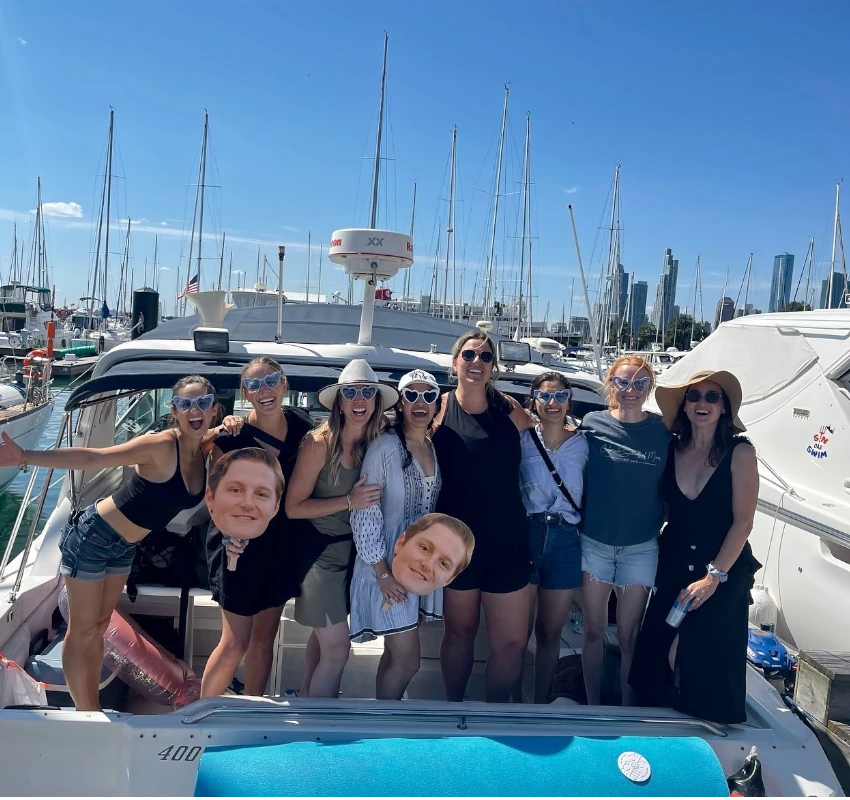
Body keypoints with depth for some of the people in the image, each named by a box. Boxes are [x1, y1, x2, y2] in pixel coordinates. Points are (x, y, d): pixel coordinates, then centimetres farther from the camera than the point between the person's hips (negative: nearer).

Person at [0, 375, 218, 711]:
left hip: (124, 547, 7)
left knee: (99, 626, 19)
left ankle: (92, 708, 31)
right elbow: (92, 458, -32)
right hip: (93, 536, -7)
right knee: (82, 630, 5)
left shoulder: (207, 449, -9)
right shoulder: (160, 446, -28)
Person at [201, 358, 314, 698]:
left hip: (282, 544, 5)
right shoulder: (231, 436, -17)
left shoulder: (301, 423, -4)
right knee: (235, 644, 3)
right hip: (241, 546, -5)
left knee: (264, 638, 17)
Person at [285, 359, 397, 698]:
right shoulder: (320, 442, -21)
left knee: (324, 634, 23)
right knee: (336, 650, -2)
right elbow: (293, 507, -18)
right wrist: (349, 502, -25)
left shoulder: (376, 441, -5)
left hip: (352, 549, 6)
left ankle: (305, 698, 44)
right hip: (321, 551, -6)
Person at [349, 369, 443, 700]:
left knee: (396, 654, 14)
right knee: (408, 662, -2)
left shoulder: (435, 447, 6)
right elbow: (364, 513, -15)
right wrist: (383, 572, -16)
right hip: (390, 567, -6)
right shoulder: (384, 446, -13)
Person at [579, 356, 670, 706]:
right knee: (593, 632, 10)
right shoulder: (592, 424, -5)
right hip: (594, 543, 0)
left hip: (641, 548, 0)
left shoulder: (664, 431, -3)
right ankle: (593, 707, 28)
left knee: (628, 637, 9)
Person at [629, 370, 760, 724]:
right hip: (673, 565, 4)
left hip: (725, 571, -4)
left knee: (709, 662, 0)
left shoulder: (739, 452, -11)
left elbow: (742, 522, -12)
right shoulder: (673, 450, 2)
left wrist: (713, 576, -15)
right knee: (659, 653, 6)